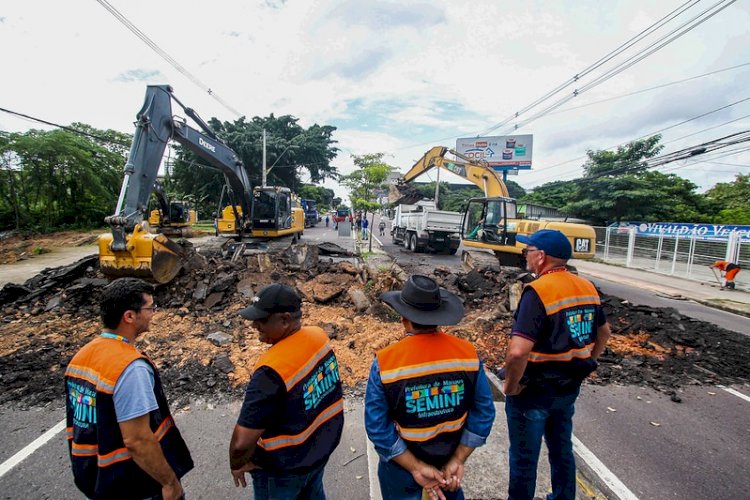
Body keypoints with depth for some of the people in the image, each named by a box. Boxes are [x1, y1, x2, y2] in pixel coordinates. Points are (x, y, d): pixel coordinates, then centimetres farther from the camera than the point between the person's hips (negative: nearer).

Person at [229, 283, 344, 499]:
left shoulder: (272, 371, -36)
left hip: (285, 465, -5)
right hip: (324, 443, 6)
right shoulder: (320, 338, -14)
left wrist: (237, 465, -9)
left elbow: (242, 442, -31)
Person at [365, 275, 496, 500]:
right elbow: (484, 413, -12)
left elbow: (377, 427, -21)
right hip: (449, 460, 3)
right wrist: (458, 460, -8)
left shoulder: (385, 362, -26)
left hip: (401, 465, -2)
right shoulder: (468, 353, -18)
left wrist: (415, 467, -15)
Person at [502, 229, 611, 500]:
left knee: (523, 458, 14)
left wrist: (510, 386, -18)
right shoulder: (587, 288, -1)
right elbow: (604, 332, 14)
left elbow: (518, 352, -35)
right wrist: (583, 365, 20)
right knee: (562, 450, 27)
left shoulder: (538, 291, -27)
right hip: (569, 388, 7)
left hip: (533, 391, -7)